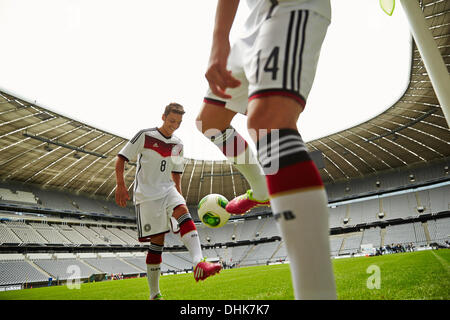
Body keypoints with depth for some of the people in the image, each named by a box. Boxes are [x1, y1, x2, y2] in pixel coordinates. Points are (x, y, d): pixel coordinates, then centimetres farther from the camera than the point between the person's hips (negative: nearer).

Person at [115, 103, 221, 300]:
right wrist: (120, 185, -11)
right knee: (157, 240, -5)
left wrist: (178, 195, 16)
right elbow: (121, 158, -1)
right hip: (146, 193, -4)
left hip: (167, 189, 5)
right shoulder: (145, 136, -2)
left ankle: (199, 263, -45)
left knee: (183, 213, -27)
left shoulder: (178, 145, 13)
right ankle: (154, 294, 10)